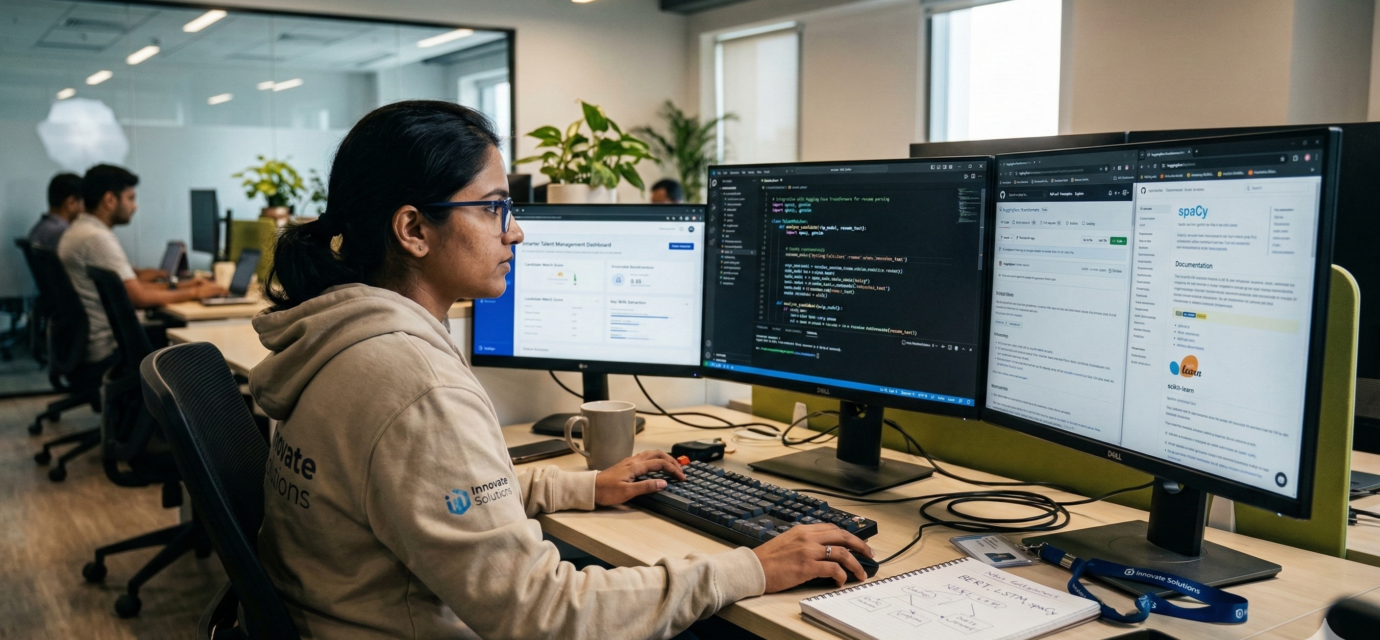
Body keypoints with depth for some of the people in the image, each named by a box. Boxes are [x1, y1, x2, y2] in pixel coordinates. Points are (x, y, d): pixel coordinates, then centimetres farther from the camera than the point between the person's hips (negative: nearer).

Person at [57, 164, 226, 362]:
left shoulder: (79, 229, 12)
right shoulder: (97, 238, -20)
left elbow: (126, 286, 15)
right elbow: (139, 298, -21)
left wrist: (177, 287, 7)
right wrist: (193, 293, -10)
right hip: (106, 348, -9)